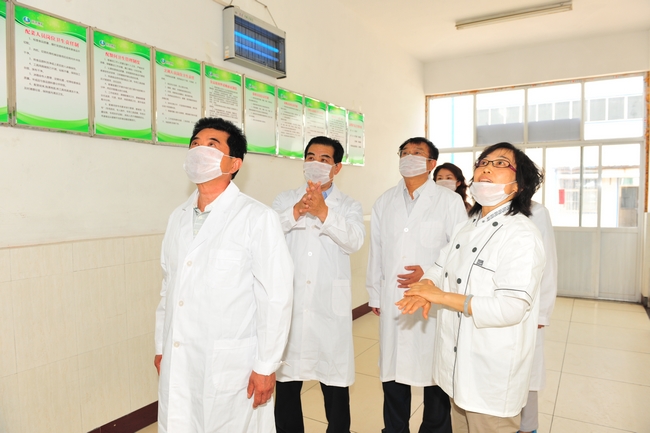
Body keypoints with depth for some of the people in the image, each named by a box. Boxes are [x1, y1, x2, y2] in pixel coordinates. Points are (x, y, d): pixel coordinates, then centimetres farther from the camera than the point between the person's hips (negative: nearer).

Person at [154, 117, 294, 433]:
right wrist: (161, 346, 15)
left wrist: (267, 365, -11)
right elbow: (168, 285, 13)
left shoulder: (257, 218, -14)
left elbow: (276, 297, -14)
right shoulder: (178, 217, 7)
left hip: (230, 364, -5)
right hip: (177, 362, 6)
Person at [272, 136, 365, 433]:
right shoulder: (285, 200, 9)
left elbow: (355, 240, -13)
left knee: (335, 381, 8)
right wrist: (296, 211, -22)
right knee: (286, 380, 12)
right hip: (290, 304, 1)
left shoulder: (348, 206, 6)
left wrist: (323, 212, -27)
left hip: (330, 306, -1)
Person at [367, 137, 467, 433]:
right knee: (392, 371, 12)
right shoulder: (385, 202, 9)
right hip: (392, 300, 3)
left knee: (434, 374, 9)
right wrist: (375, 294, 11)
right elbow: (376, 251, 10)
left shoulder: (449, 201, -3)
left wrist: (429, 274, -14)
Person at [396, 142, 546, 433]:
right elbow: (441, 268, 11)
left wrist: (443, 297, -22)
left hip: (493, 374, -7)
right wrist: (426, 289, -12)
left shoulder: (522, 235, -19)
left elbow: (511, 308, -26)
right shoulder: (467, 227, 8)